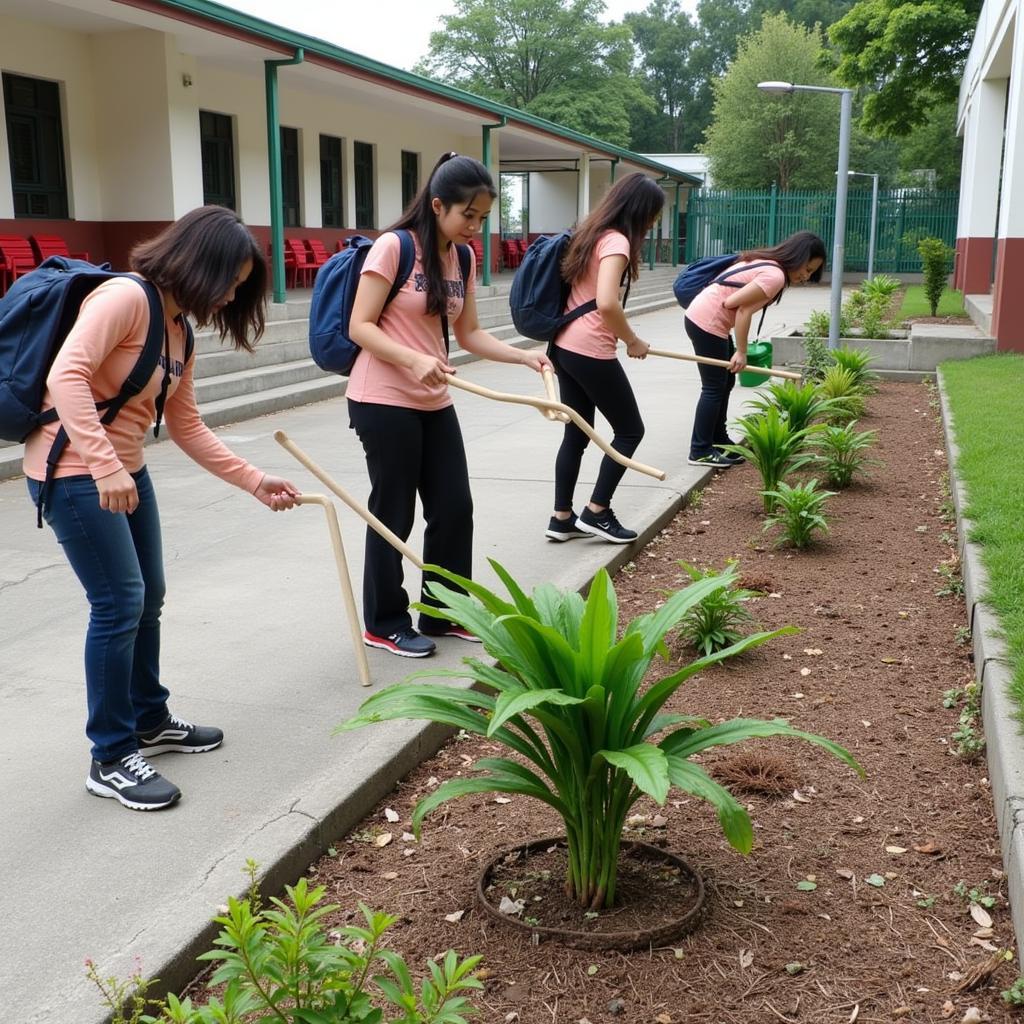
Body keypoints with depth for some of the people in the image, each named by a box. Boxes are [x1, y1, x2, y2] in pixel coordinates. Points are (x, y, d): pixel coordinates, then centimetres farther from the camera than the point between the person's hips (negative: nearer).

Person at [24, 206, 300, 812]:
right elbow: (66, 375, -29)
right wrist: (104, 466, -36)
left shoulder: (179, 328, 11)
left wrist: (255, 481, 8)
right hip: (74, 472, -10)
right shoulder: (125, 296, -17)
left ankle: (150, 721, 33)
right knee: (120, 602, -9)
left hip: (125, 471, 10)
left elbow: (187, 426, 12)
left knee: (148, 597, 15)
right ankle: (111, 758, 4)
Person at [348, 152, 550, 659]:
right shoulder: (393, 247, -13)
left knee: (454, 507, 9)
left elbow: (470, 333, 11)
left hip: (434, 404, 7)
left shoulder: (462, 261, 9)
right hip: (383, 402, -7)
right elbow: (360, 327, -15)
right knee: (393, 514, 2)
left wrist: (524, 356, -3)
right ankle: (384, 624, 19)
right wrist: (414, 360, -28)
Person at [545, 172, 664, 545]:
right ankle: (596, 512, 8)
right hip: (591, 353, -9)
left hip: (565, 346, 9)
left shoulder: (590, 233, 12)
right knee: (630, 430, 5)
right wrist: (633, 341, -13)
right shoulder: (616, 241, -15)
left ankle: (562, 518, 17)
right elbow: (606, 304, -28)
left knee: (577, 433, 14)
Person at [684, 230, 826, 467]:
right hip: (707, 324, -10)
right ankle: (700, 451, 2)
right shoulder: (775, 276, -17)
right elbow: (743, 309, -21)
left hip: (702, 316, 10)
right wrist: (741, 352, -15)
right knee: (714, 388, -4)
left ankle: (718, 441, 27)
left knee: (725, 382, 17)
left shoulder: (765, 262, 13)